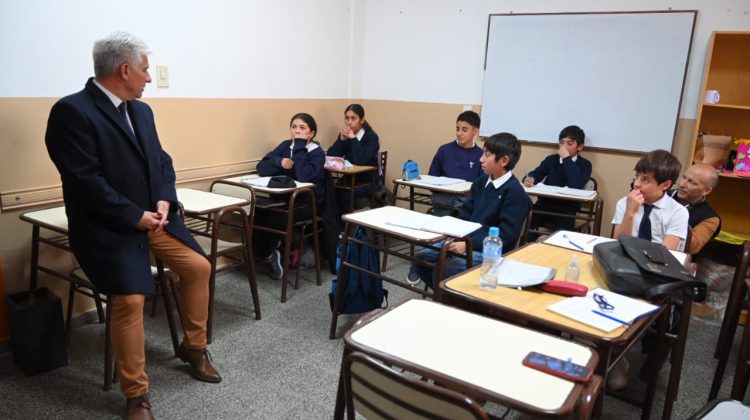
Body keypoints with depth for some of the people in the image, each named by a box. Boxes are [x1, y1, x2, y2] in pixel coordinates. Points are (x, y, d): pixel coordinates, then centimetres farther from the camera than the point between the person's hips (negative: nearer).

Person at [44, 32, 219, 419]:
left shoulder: (141, 110, 10)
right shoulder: (71, 111, -15)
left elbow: (162, 161, 11)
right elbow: (85, 180, -21)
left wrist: (164, 202, -8)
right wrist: (135, 216, -19)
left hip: (152, 216, 8)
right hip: (108, 226, -8)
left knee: (199, 267, 2)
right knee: (130, 298, -19)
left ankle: (193, 347, 24)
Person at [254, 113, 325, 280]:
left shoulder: (317, 152, -8)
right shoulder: (285, 145, 7)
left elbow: (305, 176, -28)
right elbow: (261, 167, -1)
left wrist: (300, 146, -22)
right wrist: (279, 162, -20)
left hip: (307, 203, -5)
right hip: (283, 198, 5)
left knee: (274, 220, -27)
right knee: (255, 215, -21)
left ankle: (272, 251, 6)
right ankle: (268, 255, 2)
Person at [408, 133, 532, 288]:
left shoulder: (514, 192, -15)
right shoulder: (481, 182, 11)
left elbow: (506, 236, -19)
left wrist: (468, 244, -23)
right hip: (465, 240, 8)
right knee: (420, 257, -2)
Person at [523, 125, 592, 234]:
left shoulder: (585, 165, 2)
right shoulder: (551, 159, 13)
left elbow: (576, 185, -16)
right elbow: (535, 174, 0)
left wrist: (566, 159, -13)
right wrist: (529, 179, -24)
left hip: (567, 208, -3)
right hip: (545, 204, 3)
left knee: (562, 233, -31)